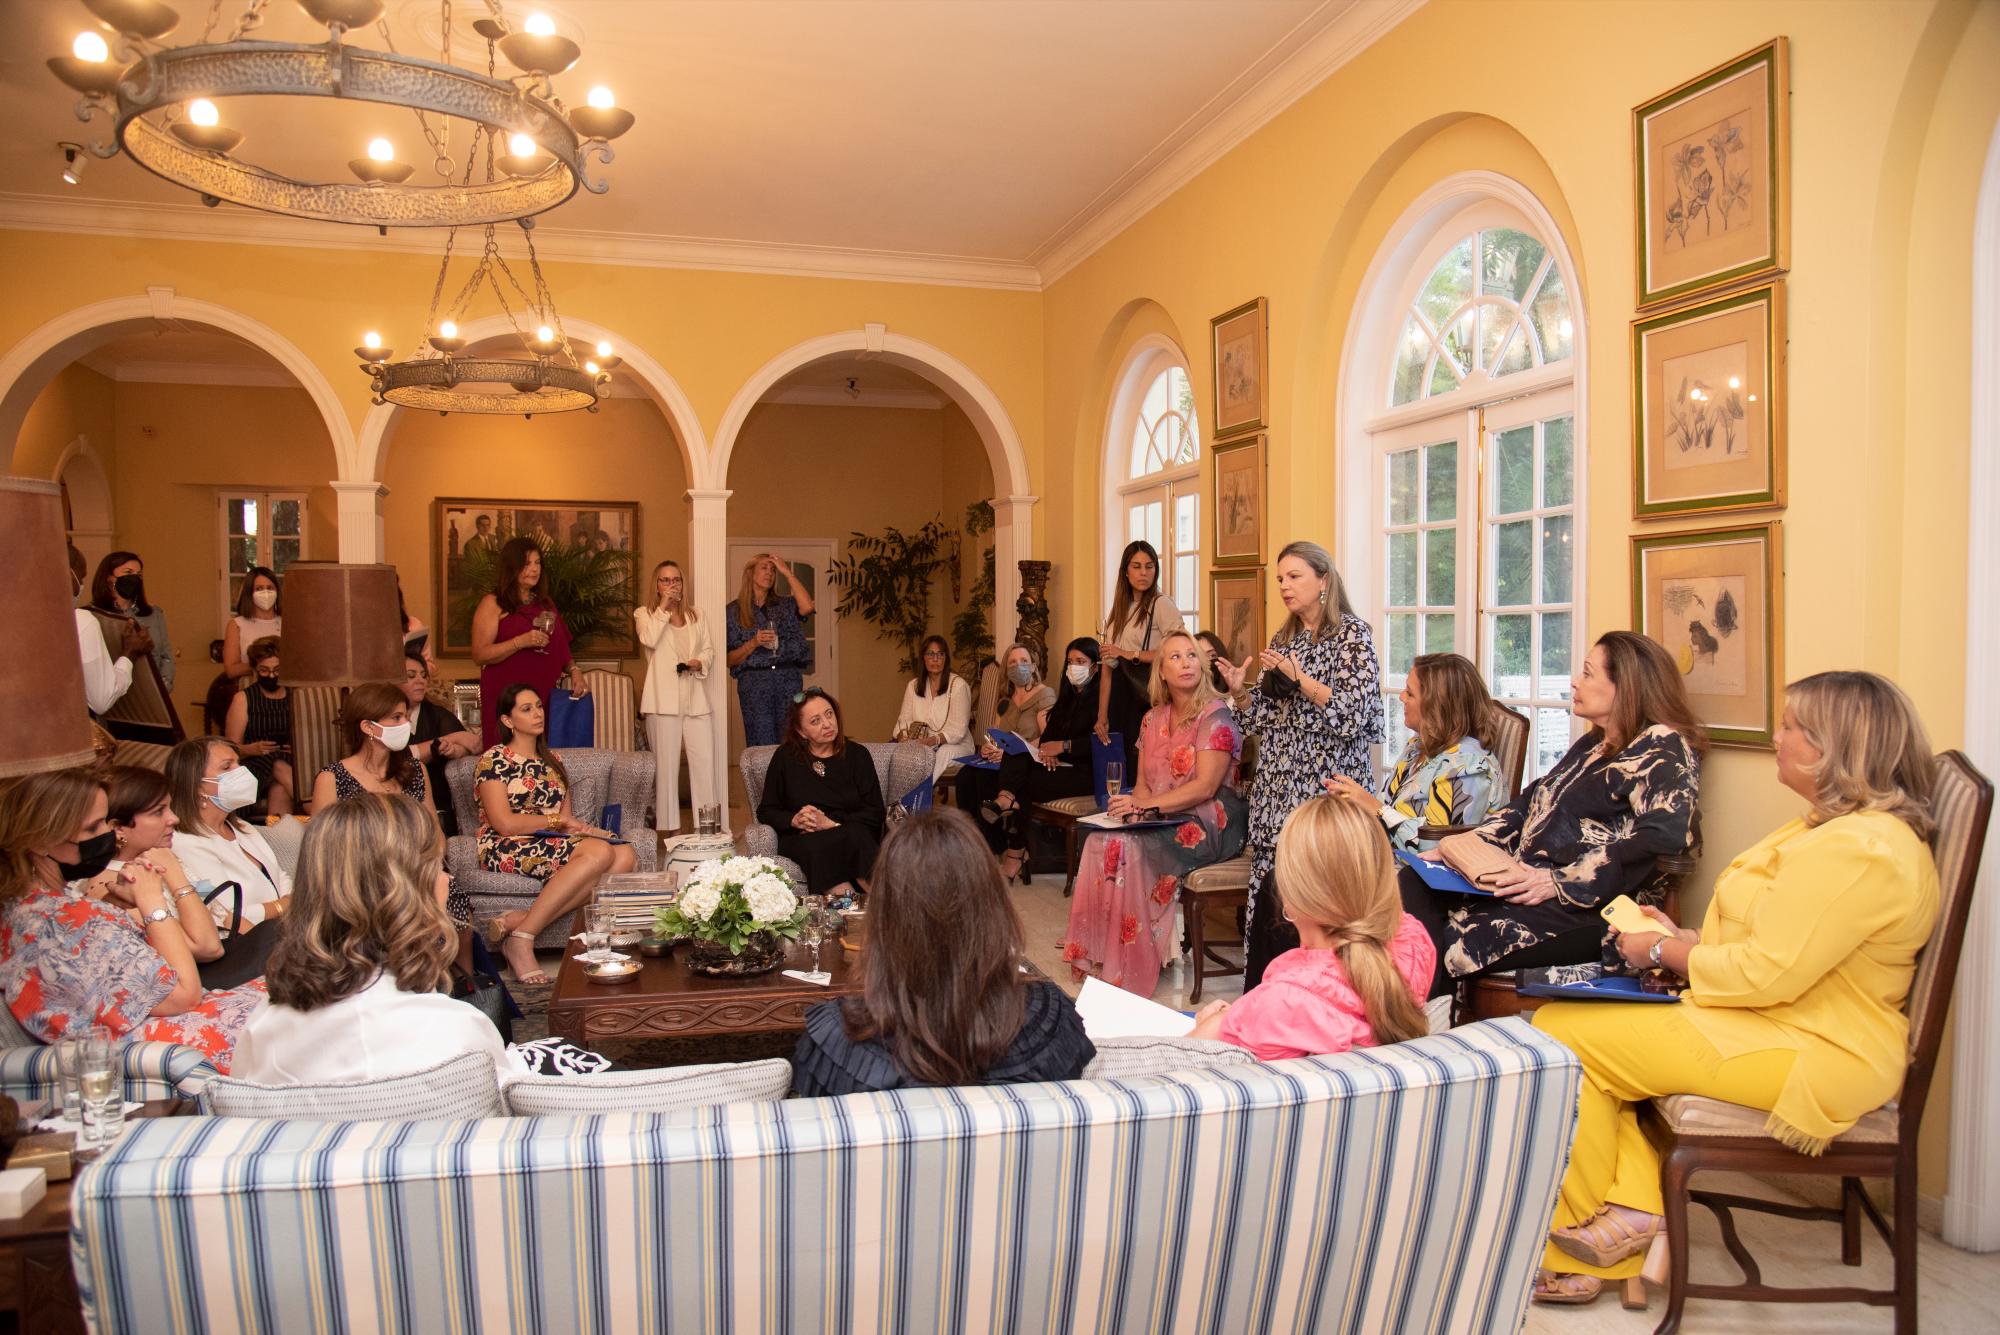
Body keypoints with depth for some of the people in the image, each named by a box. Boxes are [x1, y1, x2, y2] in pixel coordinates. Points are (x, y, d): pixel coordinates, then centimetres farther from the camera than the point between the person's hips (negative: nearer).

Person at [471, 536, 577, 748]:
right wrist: (521, 642, -18)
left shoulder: (546, 604, 19)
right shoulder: (493, 604, 0)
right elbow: (479, 655, -8)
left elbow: (561, 647, 26)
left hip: (545, 694, 5)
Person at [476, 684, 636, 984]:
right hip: (508, 850, -7)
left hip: (555, 844, 7)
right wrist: (557, 819, -5)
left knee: (625, 856, -24)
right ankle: (521, 939, -28)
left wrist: (584, 828, -5)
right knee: (600, 852, -32)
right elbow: (504, 823, -10)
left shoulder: (552, 761, 22)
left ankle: (519, 919, -30)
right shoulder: (494, 761, 1)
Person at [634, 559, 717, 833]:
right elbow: (649, 639, -13)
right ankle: (668, 826, 6)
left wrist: (700, 662, -3)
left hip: (695, 699, 3)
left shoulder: (697, 616, 19)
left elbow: (709, 649, 18)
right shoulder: (645, 614, 7)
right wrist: (663, 607, -9)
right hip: (663, 699, -3)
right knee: (666, 763, 0)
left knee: (705, 759, -3)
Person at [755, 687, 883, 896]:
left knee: (855, 836, -36)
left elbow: (874, 814, 2)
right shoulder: (785, 757, 13)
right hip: (801, 839, 0)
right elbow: (766, 811, 12)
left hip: (851, 833, 0)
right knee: (816, 846, -36)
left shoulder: (857, 754, 10)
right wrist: (795, 820, -8)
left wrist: (832, 824, -11)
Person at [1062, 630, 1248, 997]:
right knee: (1100, 840, -21)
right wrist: (1138, 807, -9)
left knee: (1128, 847, -29)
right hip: (1159, 820, 6)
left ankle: (1131, 969, -18)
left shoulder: (1216, 715, -8)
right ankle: (1099, 956, -17)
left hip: (1207, 822, -6)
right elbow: (1143, 782, 14)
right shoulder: (1153, 719, 13)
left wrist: (1148, 805, -22)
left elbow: (1204, 787, -16)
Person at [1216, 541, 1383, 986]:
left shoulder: (1352, 635, -3)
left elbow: (1353, 713, -13)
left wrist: (1299, 677, -18)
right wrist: (1239, 691, -2)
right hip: (1278, 789, 6)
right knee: (1270, 890, 3)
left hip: (1327, 786, -6)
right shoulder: (1282, 640, 16)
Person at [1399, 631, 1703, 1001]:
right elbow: (1530, 804, 22)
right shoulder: (1593, 745, 24)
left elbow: (1660, 839, -19)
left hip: (1586, 912, -9)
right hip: (1526, 883, 9)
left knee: (1455, 941, -27)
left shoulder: (1663, 746, -5)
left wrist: (1559, 882, -24)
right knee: (1413, 885, -14)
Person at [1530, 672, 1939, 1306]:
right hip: (1776, 1024, 11)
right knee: (1561, 1019, 0)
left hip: (1808, 1060, -11)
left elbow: (1768, 974, -25)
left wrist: (1665, 952, -10)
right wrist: (1686, 940, 6)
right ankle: (1636, 1205, -5)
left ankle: (1582, 1228, 6)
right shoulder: (1834, 827, 15)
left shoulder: (1858, 849, -22)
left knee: (1564, 1035, -14)